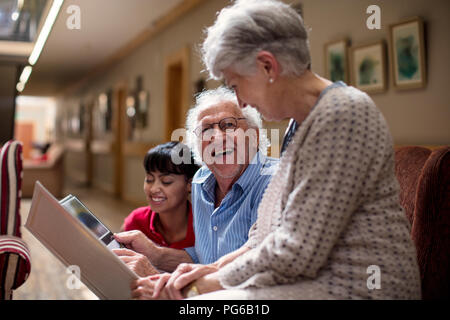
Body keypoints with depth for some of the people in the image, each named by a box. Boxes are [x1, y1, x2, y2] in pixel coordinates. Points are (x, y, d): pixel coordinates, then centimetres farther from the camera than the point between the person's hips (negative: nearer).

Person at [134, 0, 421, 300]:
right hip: (311, 277, 9)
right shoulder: (303, 122, 12)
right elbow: (273, 230, 14)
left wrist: (210, 283, -10)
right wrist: (216, 268, 1)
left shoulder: (342, 115, -19)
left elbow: (295, 252, -21)